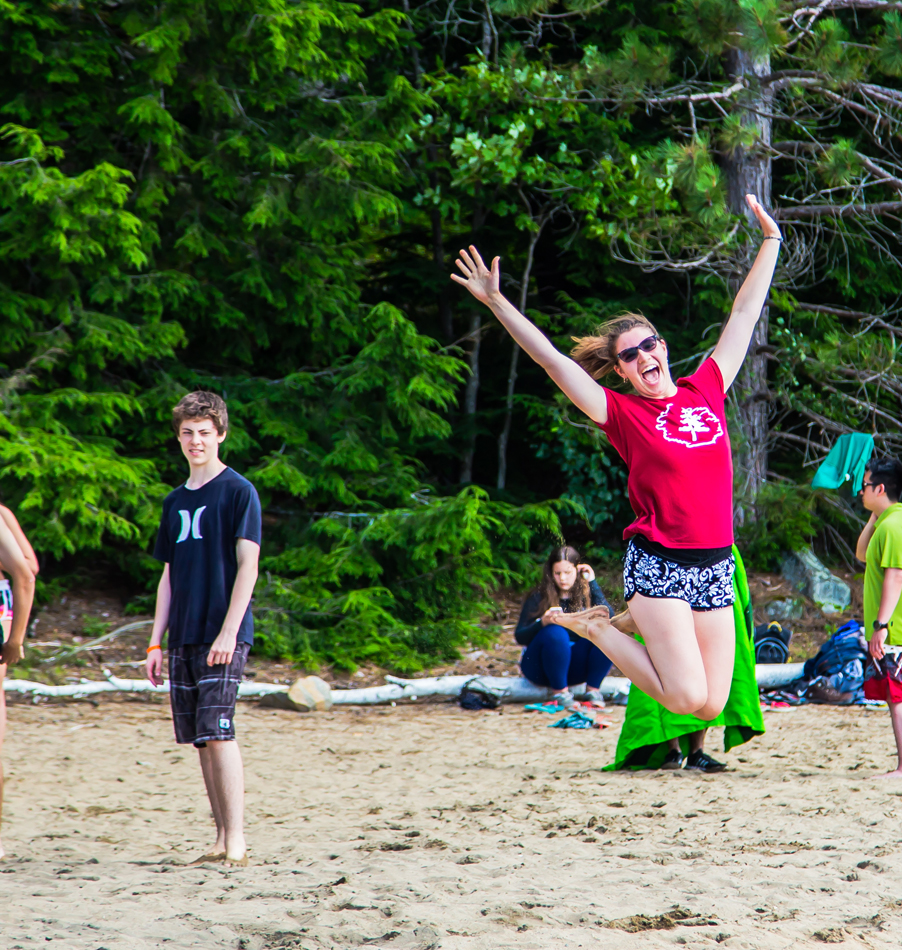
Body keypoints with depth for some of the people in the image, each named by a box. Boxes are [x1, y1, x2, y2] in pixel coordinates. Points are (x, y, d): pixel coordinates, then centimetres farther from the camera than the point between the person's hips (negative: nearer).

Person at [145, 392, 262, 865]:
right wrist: (155, 643, 13)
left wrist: (228, 632, -17)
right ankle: (222, 839, 10)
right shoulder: (176, 501, 16)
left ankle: (236, 841, -13)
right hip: (183, 638, 7)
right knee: (200, 739, 5)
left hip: (222, 635, -7)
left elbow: (247, 565, -9)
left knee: (217, 731, -14)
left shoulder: (238, 491, -3)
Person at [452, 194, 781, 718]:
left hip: (715, 567, 5)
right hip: (657, 562, -5)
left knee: (712, 705, 2)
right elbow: (550, 358, -8)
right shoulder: (622, 413, -2)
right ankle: (594, 627, 11)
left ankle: (633, 622, 26)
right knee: (688, 696, -13)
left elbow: (745, 313, 17)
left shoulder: (706, 389, 9)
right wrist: (497, 303, -16)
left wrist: (771, 240, 20)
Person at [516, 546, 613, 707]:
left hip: (575, 667, 3)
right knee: (555, 633, -34)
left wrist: (592, 583, -11)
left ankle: (593, 690, -15)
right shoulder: (539, 598, -4)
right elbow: (520, 637, -10)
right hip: (540, 668, -2)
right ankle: (560, 692, -22)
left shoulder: (585, 594, 3)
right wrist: (542, 623, -29)